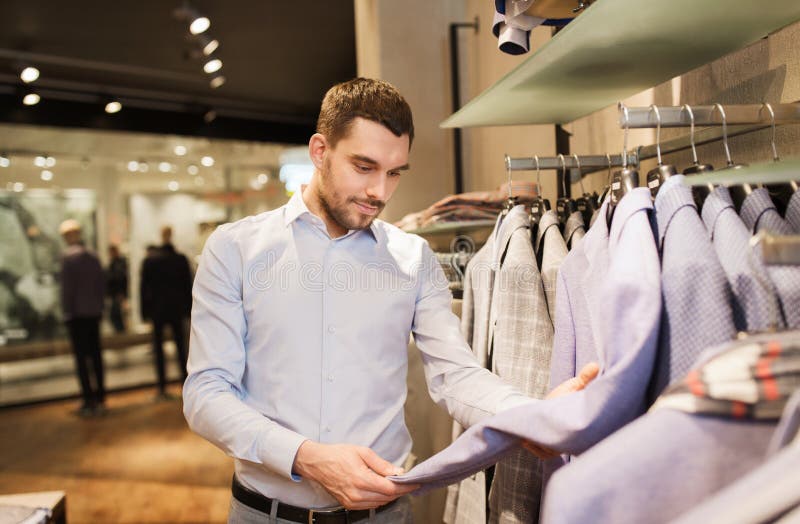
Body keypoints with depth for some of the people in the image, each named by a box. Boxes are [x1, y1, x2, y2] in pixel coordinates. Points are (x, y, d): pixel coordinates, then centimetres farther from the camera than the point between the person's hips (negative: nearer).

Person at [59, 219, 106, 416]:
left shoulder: (68, 257, -9)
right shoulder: (93, 256, 8)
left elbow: (67, 287, -12)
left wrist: (67, 311, -6)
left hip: (77, 314, -6)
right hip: (94, 313, 6)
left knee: (82, 357, -3)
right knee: (96, 355, 9)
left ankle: (89, 401, -3)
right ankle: (100, 400, 13)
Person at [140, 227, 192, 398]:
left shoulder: (149, 260, -5)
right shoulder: (181, 259, -3)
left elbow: (144, 287, -3)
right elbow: (188, 286, 1)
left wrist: (145, 310, 3)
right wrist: (188, 308, 7)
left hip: (157, 309, -1)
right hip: (177, 309, 1)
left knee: (159, 348, 4)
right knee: (181, 347, 9)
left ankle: (162, 388, 4)